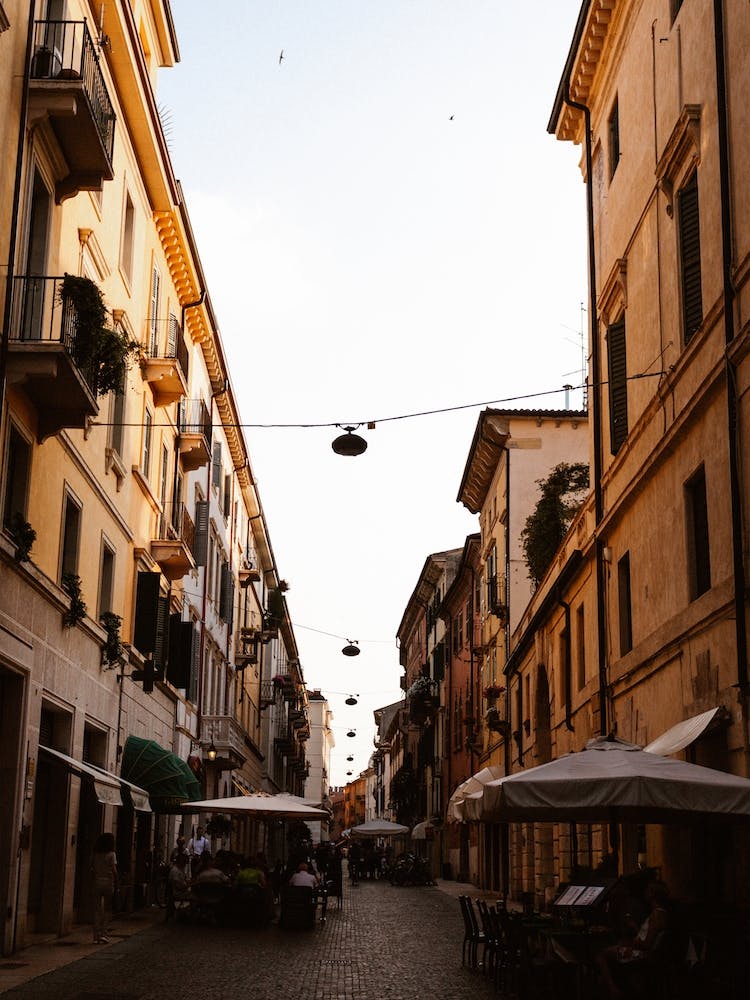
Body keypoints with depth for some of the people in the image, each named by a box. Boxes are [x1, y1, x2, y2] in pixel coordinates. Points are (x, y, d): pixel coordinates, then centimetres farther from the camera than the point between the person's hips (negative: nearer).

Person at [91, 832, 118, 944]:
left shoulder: (96, 855, 5)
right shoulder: (111, 855, -7)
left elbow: (92, 870, 5)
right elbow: (114, 871, -11)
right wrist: (116, 884, -3)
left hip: (97, 882, 3)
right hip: (108, 882, -3)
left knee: (97, 909, 6)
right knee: (107, 909, 8)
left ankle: (96, 937, 5)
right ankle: (103, 933, -2)